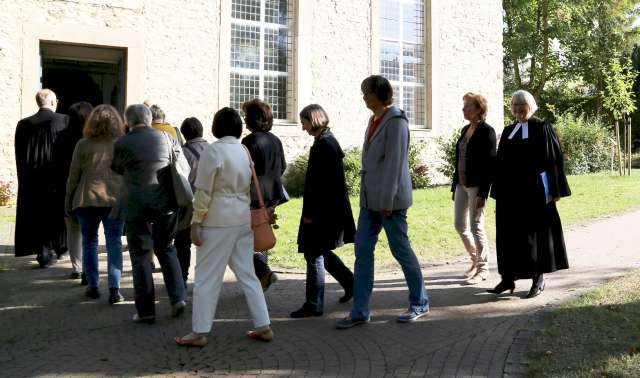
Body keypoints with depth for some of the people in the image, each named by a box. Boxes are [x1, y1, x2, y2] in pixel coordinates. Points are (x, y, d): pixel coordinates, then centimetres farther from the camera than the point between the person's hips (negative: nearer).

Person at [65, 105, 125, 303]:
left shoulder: (83, 145, -2)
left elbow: (74, 176, 2)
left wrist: (68, 201, 13)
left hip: (88, 199, 0)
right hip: (116, 200, 0)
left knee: (89, 242, 14)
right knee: (114, 243, 3)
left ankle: (93, 286, 19)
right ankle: (114, 289, -3)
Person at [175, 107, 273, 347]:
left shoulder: (213, 151, -11)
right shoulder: (245, 150, 7)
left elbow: (204, 191, -12)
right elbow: (252, 187, 8)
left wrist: (196, 223, -7)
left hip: (218, 221, -6)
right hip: (244, 219, 6)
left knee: (207, 277, 3)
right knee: (247, 273, 14)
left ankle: (199, 332, 10)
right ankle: (263, 326, 17)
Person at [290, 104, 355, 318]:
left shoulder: (324, 144, -17)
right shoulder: (329, 141, 13)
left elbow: (319, 182, -22)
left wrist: (310, 213, -19)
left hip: (323, 210, -10)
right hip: (330, 209, 10)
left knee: (314, 255, -2)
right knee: (319, 252, 19)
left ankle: (314, 305, 7)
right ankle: (350, 283, 28)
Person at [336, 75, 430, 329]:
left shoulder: (395, 120, -12)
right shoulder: (374, 120, 14)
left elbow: (395, 162, -17)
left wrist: (387, 200, -19)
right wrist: (368, 194, 16)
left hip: (389, 198, -8)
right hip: (370, 198, 9)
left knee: (401, 249, 2)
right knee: (362, 250, 5)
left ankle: (420, 303, 21)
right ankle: (360, 312, 10)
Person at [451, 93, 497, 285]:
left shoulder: (487, 131, -9)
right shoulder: (465, 130, 13)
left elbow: (489, 163, -14)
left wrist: (483, 193, -19)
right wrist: (455, 186, 14)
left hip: (476, 186, -8)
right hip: (462, 184, 8)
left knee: (476, 227, -2)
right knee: (460, 225, 11)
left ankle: (483, 268, 12)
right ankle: (476, 260, 29)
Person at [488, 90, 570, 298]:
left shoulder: (542, 128, -2)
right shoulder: (508, 131, 12)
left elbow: (555, 159, -5)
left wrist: (556, 190, -10)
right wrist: (498, 191, 9)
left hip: (534, 191, -5)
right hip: (510, 192, 5)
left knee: (536, 232, 3)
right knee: (509, 234, 5)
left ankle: (538, 279, 14)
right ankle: (508, 278, 12)